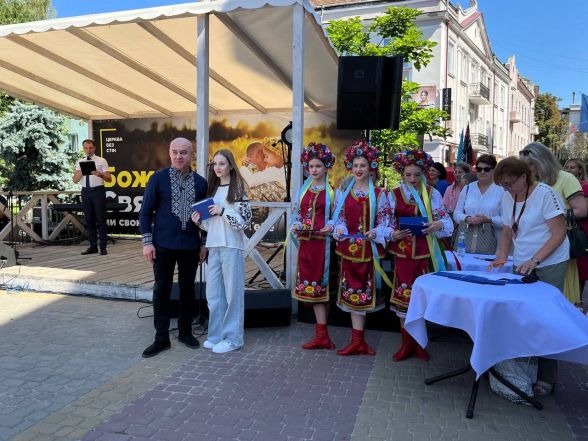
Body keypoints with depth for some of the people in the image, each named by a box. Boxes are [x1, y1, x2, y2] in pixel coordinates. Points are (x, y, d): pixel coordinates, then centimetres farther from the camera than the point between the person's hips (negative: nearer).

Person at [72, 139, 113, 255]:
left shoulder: (101, 161, 1)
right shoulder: (80, 163, 11)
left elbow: (109, 179, -5)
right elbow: (75, 180, 3)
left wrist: (99, 174, -23)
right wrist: (81, 171, -14)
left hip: (98, 190, -4)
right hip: (85, 191, 4)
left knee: (101, 219, -3)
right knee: (89, 219, 8)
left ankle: (103, 247, 3)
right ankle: (93, 246, 17)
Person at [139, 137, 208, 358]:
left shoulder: (200, 182, 5)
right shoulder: (158, 178, -2)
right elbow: (146, 212, -1)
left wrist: (204, 244, 8)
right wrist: (147, 242, -7)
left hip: (190, 245, 2)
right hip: (163, 245, -2)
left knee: (188, 288, 11)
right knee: (162, 289, 4)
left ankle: (185, 331, 27)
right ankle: (161, 338, 15)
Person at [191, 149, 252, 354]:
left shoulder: (238, 189, -5)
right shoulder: (212, 189, 14)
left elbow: (245, 222, -10)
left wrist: (223, 211, -17)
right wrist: (199, 220, -1)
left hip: (232, 246, -6)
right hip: (213, 246, 6)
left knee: (232, 292, 2)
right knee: (213, 293, 10)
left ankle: (232, 338, 12)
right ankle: (217, 335, 23)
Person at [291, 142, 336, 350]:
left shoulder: (332, 190, 0)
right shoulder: (303, 189, 13)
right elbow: (296, 213, 16)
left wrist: (331, 227, -19)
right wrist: (296, 226, -4)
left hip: (323, 242, -4)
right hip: (306, 243, 4)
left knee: (320, 284, 0)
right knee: (312, 285, 4)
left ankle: (321, 333, 8)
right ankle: (322, 334, 11)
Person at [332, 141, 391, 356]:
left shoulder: (379, 193, 0)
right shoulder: (343, 192, 8)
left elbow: (384, 221, -1)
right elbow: (338, 217, 8)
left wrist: (376, 232, -19)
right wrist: (339, 229, -12)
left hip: (369, 248, -2)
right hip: (349, 247, 2)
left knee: (364, 290, 3)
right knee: (353, 291, 5)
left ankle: (357, 340, 15)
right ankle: (358, 341, 12)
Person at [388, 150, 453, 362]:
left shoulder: (432, 193, 2)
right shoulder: (394, 194, 3)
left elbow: (446, 221, 0)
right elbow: (387, 223, 5)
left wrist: (438, 224, -22)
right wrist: (392, 234, -16)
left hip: (424, 253, 0)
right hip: (402, 252, 1)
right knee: (403, 295, 4)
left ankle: (420, 342, 21)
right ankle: (407, 343, 18)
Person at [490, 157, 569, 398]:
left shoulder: (545, 194, -13)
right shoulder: (507, 197, 5)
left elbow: (559, 233, -14)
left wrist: (534, 260, -21)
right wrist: (501, 258, -1)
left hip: (549, 265, -5)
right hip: (521, 266, 5)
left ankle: (546, 378, 12)